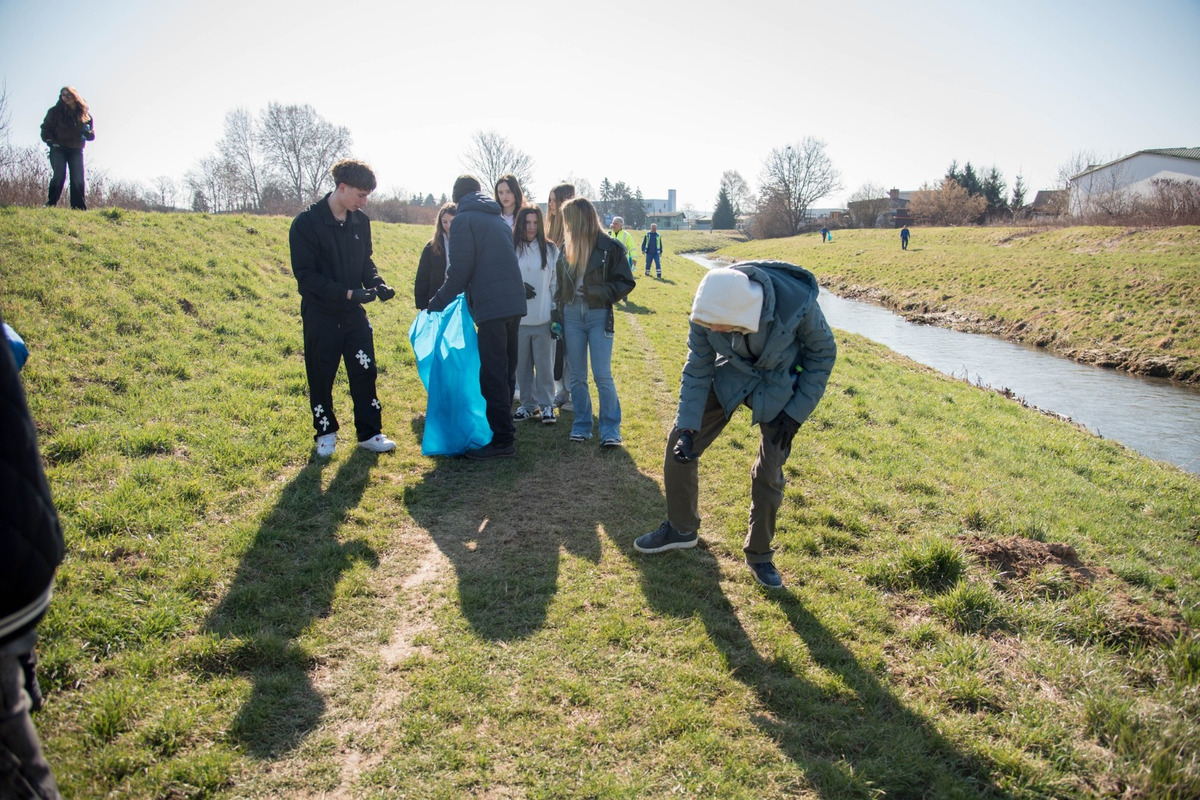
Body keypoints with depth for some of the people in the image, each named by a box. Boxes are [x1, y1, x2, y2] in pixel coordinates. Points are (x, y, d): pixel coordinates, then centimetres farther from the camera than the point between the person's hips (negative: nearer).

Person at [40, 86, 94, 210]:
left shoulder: (85, 114, 8)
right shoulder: (55, 112, 2)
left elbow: (92, 135, 10)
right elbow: (45, 129, 5)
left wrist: (87, 132, -13)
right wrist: (50, 140, -13)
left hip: (76, 150, 2)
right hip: (58, 149, -2)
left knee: (78, 179, -7)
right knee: (59, 176, -14)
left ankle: (80, 208, -6)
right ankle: (51, 205, -9)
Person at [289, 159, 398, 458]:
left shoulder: (360, 221, 2)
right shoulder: (307, 222, -14)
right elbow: (305, 275, -16)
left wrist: (377, 284, -7)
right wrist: (347, 293, -26)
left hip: (354, 313, 4)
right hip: (320, 316, -4)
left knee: (365, 374, 5)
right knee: (321, 378, 8)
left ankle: (370, 433, 16)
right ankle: (326, 433, 25)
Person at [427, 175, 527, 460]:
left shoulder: (463, 220, -1)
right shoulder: (500, 220, 21)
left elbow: (460, 269, -9)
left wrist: (438, 302, 1)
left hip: (491, 306, -8)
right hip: (515, 302, 8)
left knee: (493, 375, -4)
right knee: (506, 371, 15)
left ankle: (503, 440, -2)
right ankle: (503, 427, 25)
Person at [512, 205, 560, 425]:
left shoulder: (551, 250, 4)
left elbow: (556, 283, 6)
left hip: (543, 318, 0)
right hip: (518, 318, 0)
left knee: (545, 364, 4)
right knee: (522, 364, 9)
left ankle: (546, 405, 15)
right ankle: (528, 404, 23)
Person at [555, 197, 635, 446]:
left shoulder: (609, 247, -6)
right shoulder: (566, 247, 9)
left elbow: (626, 283, -4)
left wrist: (598, 291, -18)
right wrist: (557, 314, 10)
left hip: (599, 316, -5)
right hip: (572, 315, 5)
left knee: (603, 375, -7)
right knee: (577, 376, 9)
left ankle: (610, 430, 3)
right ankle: (581, 426, 19)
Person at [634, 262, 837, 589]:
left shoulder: (797, 302, -36)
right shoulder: (709, 310, -29)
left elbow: (823, 353, -15)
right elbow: (697, 369, -13)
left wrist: (796, 413, -15)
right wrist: (687, 427, -19)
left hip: (778, 385, -2)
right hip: (730, 375, 3)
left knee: (769, 473, -4)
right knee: (679, 447, -1)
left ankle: (759, 555, 20)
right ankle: (680, 528, 22)